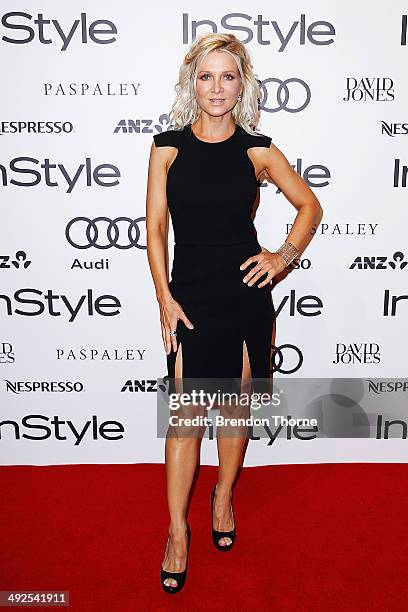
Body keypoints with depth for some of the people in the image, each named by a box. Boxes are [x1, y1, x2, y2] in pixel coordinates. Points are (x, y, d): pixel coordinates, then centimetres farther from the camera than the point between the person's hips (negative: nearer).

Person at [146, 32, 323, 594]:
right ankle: (178, 531, 17)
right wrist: (165, 299, -7)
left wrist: (284, 257, -2)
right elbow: (156, 227, 0)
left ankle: (224, 496, 37)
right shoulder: (168, 147, 1)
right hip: (190, 295, 0)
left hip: (246, 294, 1)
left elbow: (310, 205, 12)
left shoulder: (257, 150, 1)